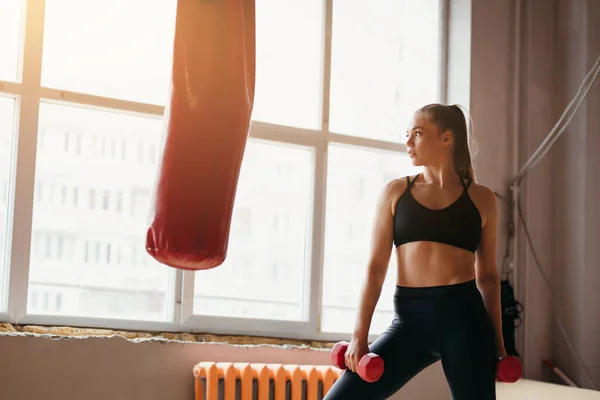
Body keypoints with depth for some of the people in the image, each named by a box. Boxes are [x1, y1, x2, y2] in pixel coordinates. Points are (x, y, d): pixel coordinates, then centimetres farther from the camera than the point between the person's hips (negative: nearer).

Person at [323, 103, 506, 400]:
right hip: (410, 319, 1)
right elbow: (375, 267, 5)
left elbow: (487, 274, 11)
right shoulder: (395, 192, 9)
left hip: (464, 316, -1)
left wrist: (497, 341, 10)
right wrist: (359, 336, -2)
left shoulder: (480, 198, 8)